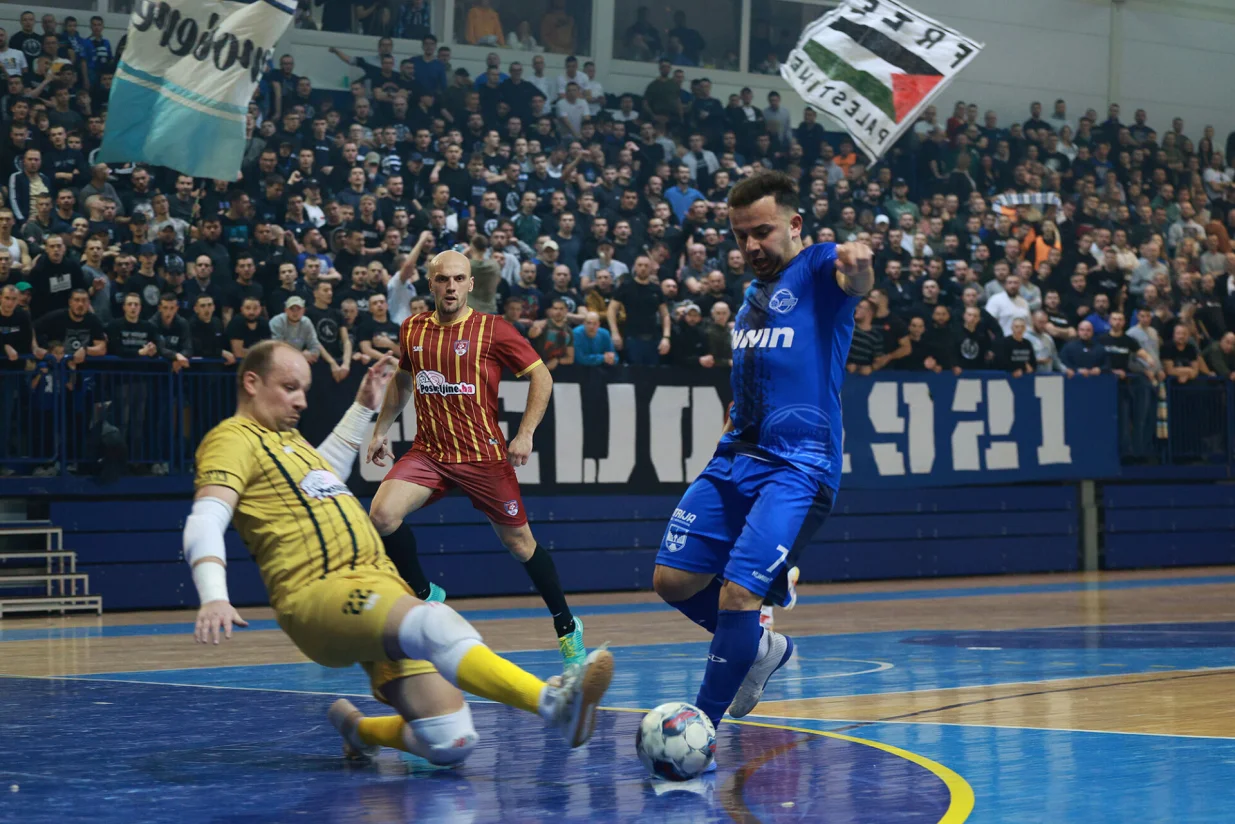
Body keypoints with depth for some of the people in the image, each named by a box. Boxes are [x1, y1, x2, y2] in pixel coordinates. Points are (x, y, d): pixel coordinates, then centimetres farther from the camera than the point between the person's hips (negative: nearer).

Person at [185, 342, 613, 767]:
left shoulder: (284, 437, 26)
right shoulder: (233, 439, 0)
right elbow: (205, 521, -17)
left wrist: (362, 407, 49)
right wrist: (214, 598, -34)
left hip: (380, 585, 9)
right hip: (320, 592, -9)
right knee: (434, 622, -38)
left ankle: (357, 728, 21)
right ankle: (553, 701, -57)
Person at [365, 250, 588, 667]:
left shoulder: (492, 330, -8)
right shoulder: (412, 329, 5)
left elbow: (541, 377, -3)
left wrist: (525, 434, -10)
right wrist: (381, 429, 20)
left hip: (484, 456, -3)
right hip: (428, 452, 3)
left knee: (520, 542, 6)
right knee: (382, 514, -21)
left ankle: (567, 626, 26)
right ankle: (423, 595, 3)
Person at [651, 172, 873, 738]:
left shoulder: (816, 270, -4)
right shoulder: (753, 294, 20)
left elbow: (853, 280, -30)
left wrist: (858, 267, -53)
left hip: (798, 467, -8)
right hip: (735, 459, 8)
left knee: (737, 593, -18)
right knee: (673, 578, 3)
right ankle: (759, 648, 27)